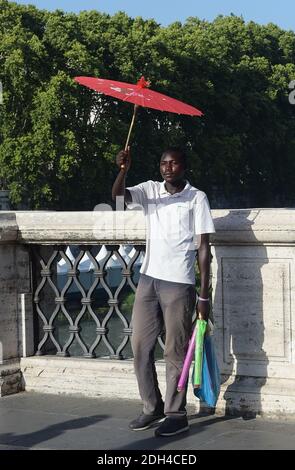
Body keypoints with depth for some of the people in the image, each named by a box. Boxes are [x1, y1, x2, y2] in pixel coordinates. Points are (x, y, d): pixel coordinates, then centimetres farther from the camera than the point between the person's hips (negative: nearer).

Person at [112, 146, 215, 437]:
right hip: (148, 280, 5)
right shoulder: (150, 190, 8)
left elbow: (203, 246, -4)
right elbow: (118, 196, -10)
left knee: (175, 352, 1)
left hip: (179, 284, -5)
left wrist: (204, 295, -7)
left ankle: (176, 414, 11)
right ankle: (153, 408, 22)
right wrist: (123, 170, -31)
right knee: (140, 346, 8)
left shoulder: (197, 198, -2)